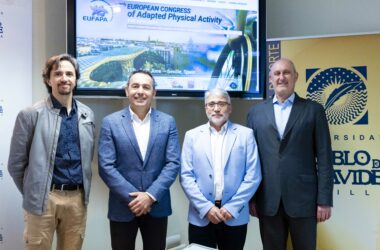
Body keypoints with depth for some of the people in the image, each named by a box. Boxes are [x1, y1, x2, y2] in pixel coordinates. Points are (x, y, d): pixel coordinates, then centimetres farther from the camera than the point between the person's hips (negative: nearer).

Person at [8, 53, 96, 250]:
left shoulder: (87, 114, 7)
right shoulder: (30, 115, -6)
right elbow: (16, 164, -2)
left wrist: (83, 191, 13)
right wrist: (32, 194, 4)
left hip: (78, 198, 4)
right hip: (44, 199, -3)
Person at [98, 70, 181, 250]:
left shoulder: (167, 122, 2)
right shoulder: (110, 122, -3)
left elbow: (173, 163, -3)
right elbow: (106, 166, -8)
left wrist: (151, 196, -14)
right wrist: (133, 198, -14)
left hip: (157, 206, 2)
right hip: (123, 207, -1)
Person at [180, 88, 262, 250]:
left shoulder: (246, 134, 3)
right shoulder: (192, 136, 5)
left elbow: (253, 176, -2)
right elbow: (186, 176, -1)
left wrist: (232, 207, -9)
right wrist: (206, 207, -10)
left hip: (235, 216, 0)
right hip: (201, 216, 1)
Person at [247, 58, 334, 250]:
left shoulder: (313, 110, 3)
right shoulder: (256, 112, 8)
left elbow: (324, 158, 0)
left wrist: (324, 199, -5)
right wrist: (251, 197, 4)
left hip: (303, 199, -1)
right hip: (268, 201, 2)